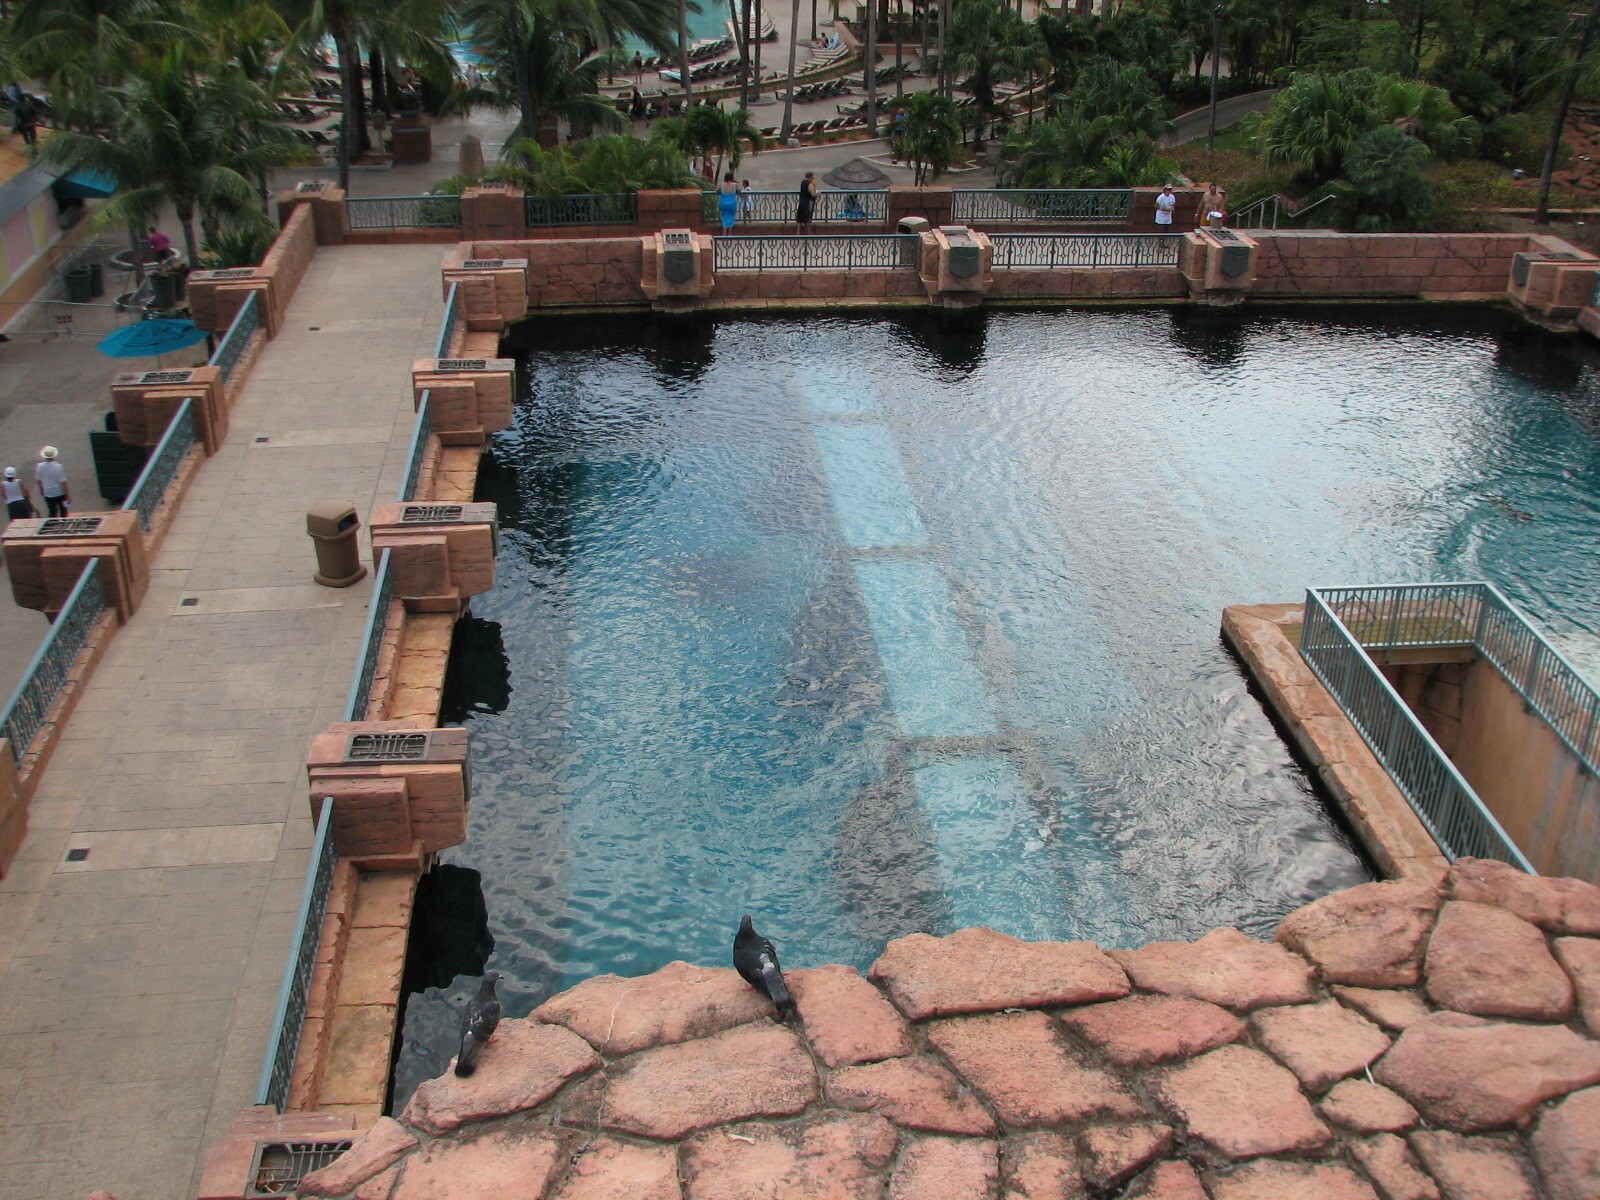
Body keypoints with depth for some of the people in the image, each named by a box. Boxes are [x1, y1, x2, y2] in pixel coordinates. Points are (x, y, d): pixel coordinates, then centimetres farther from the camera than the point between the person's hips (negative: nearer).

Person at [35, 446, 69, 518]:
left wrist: (41, 489, 25)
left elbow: (39, 480, 6)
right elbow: (63, 482, -20)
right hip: (59, 493, -3)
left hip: (48, 494, 3)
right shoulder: (58, 467, -22)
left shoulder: (40, 466, -9)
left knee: (52, 513, 14)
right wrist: (68, 495, -12)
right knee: (64, 513, 15)